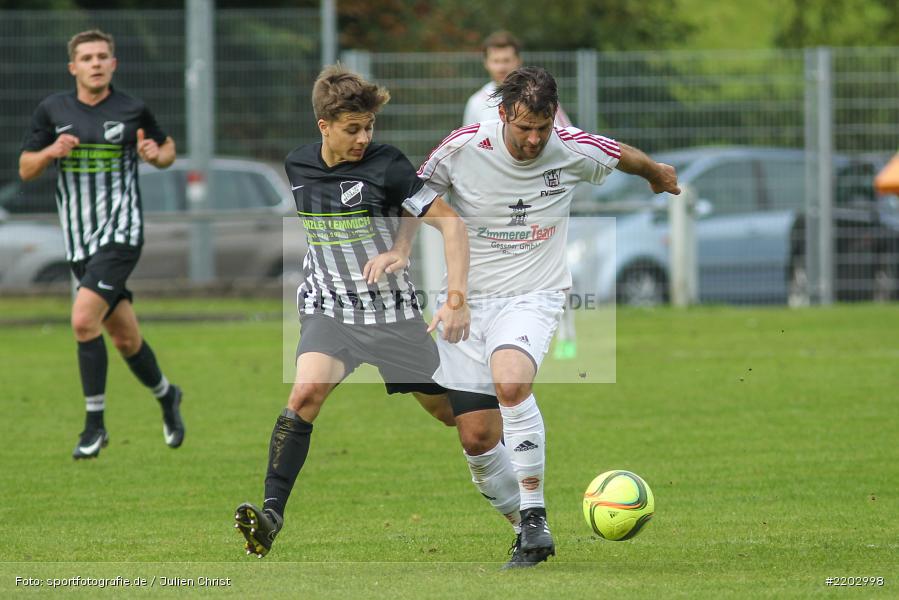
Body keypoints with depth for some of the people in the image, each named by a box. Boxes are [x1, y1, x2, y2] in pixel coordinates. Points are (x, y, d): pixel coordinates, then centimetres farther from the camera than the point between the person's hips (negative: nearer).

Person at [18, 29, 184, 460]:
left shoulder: (132, 111, -1)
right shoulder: (52, 111, 4)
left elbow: (167, 147, 15)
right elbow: (25, 169, 9)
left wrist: (158, 155, -9)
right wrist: (51, 151, -12)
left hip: (121, 233, -4)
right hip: (79, 243, 4)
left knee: (84, 319, -21)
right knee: (125, 338, 10)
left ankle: (95, 425, -12)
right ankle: (166, 396, 39)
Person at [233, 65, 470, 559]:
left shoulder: (386, 166, -14)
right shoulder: (298, 167, 1)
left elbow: (449, 221, -13)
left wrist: (457, 300, -22)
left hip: (393, 311, -2)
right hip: (330, 309, 2)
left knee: (447, 410, 11)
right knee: (307, 392, -26)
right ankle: (271, 514, -29)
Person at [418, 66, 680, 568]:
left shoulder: (575, 151, -7)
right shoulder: (461, 150, -10)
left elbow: (625, 156, 17)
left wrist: (657, 173, 36)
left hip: (533, 297, -2)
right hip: (466, 301, 2)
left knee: (511, 381, -34)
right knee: (477, 437, -2)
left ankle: (535, 514, -25)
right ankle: (526, 528, 21)